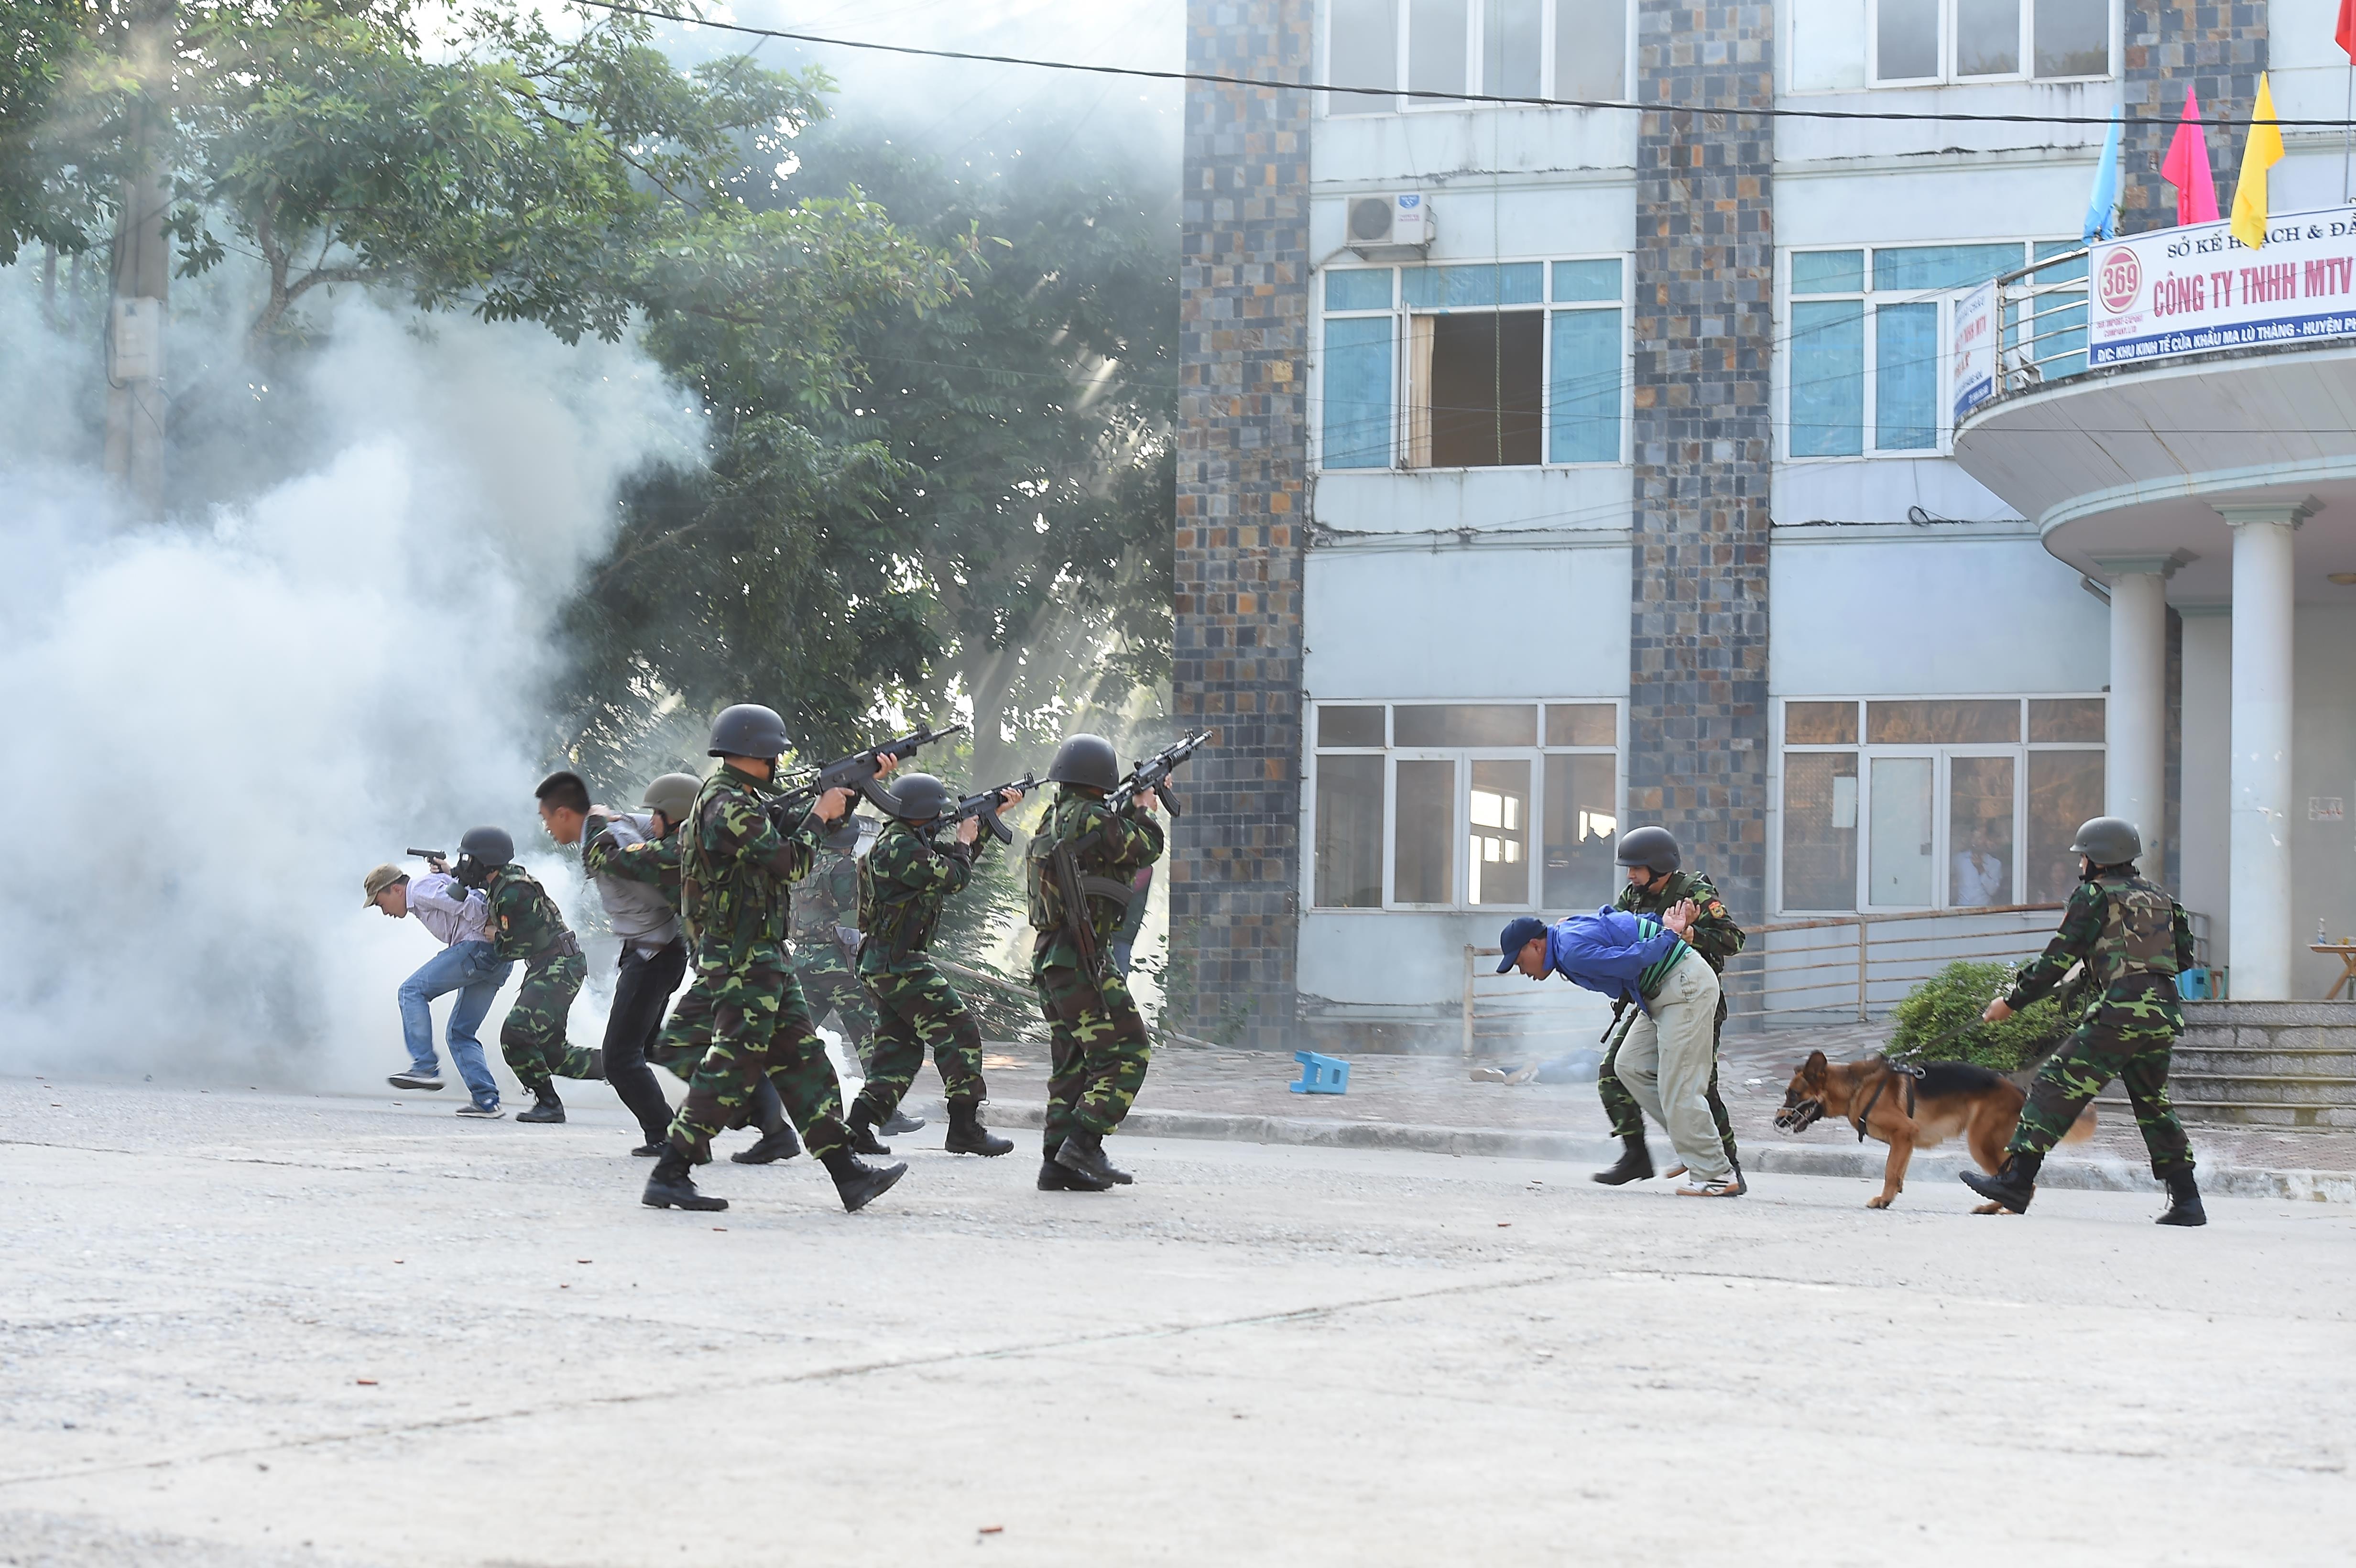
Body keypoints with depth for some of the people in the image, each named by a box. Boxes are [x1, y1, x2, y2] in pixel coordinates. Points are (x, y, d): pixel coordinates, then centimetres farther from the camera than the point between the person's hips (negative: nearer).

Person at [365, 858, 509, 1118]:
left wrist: (490, 929, -7)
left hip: (478, 948, -10)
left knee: (412, 991, -7)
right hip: (498, 961, 10)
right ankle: (487, 1101, 2)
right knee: (460, 1033, 11)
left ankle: (426, 1068, -14)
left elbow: (470, 906, -11)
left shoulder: (422, 889, 0)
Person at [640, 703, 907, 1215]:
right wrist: (820, 815, -4)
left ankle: (848, 1174, 11)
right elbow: (790, 862, -19)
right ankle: (669, 1177, -8)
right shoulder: (727, 805, -16)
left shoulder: (748, 799, 16)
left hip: (765, 959, 11)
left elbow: (829, 820, 29)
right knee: (733, 1066, -10)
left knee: (803, 1062, 9)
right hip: (742, 960, -11)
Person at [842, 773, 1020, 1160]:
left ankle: (858, 1128, 4)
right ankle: (965, 1128, -8)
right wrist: (963, 841, 3)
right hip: (900, 965, -11)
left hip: (880, 967, 11)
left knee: (900, 1050, 11)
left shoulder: (906, 841, 16)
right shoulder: (900, 847, -16)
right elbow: (953, 877, -16)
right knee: (959, 1032, -7)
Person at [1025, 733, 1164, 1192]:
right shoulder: (1091, 819, -13)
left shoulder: (1050, 822, 15)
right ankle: (1084, 1144, -16)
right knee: (1127, 1053, -7)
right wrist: (1144, 811, 15)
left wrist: (1128, 812, 24)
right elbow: (1144, 849, -2)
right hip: (1081, 963, -10)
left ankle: (1057, 1162, 9)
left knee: (1073, 1063, 12)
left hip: (1048, 964, 10)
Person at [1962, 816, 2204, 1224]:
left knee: (2055, 1088, -6)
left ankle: (2015, 1182, -13)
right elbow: (2184, 957, 23)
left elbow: (2057, 959, -1)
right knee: (2154, 1106, 17)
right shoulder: (2159, 897, 22)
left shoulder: (2094, 895, 3)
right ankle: (2186, 1201, 14)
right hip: (2164, 1015, 7)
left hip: (2117, 1012, -7)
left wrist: (2012, 1001, 5)